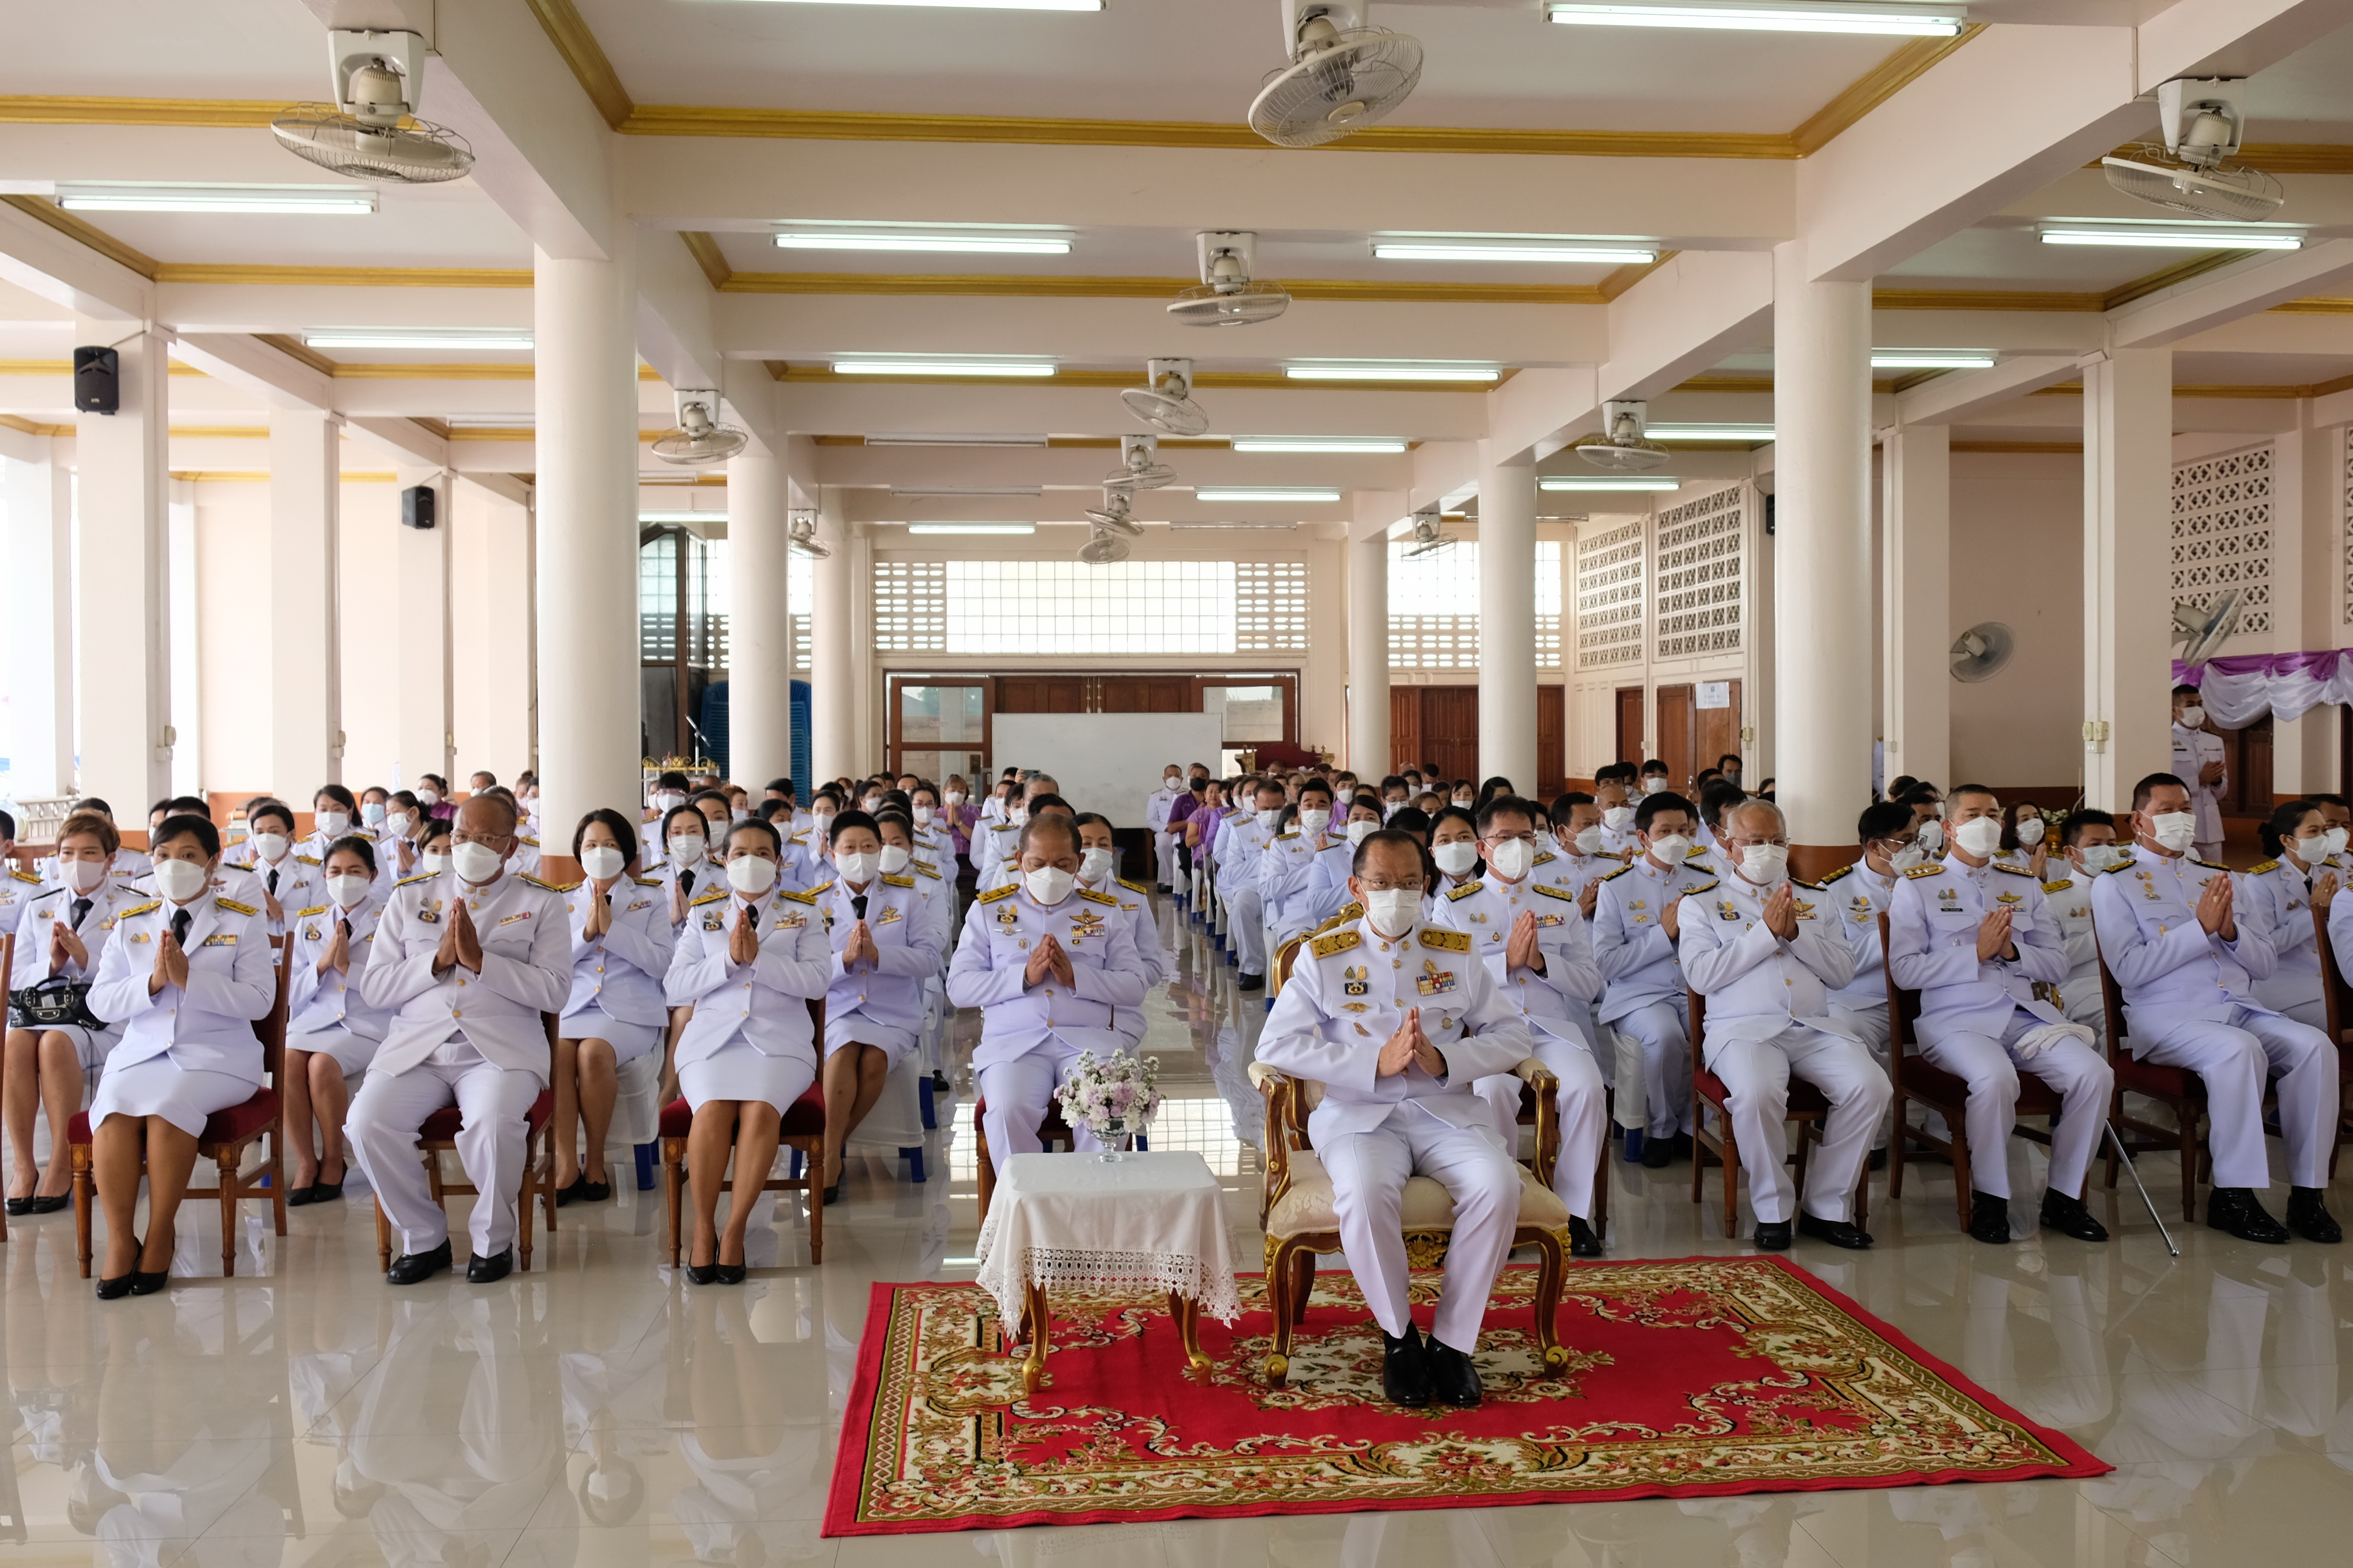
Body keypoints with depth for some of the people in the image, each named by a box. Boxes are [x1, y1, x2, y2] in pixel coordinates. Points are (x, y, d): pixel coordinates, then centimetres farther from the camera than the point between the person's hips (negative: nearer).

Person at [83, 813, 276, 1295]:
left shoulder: (244, 922, 6)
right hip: (141, 1052, 3)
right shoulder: (131, 924, 16)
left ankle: (160, 1237, -19)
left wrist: (189, 978, -16)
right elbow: (100, 1002, 8)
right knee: (114, 1109, -28)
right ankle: (120, 1241, -18)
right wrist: (152, 983, -11)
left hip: (216, 1056, -3)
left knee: (169, 1105, -32)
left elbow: (259, 1001, -5)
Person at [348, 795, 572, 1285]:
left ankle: (493, 1240, -4)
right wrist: (438, 960, -6)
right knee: (367, 1124, -23)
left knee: (494, 1125, -32)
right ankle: (424, 1239, 0)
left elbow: (554, 991, -4)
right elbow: (372, 989, 9)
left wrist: (479, 959, -12)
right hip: (415, 1046, 3)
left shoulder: (541, 903, 9)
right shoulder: (410, 897, 16)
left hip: (500, 1049, -3)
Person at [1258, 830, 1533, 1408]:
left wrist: (1446, 1061, -13)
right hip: (1359, 1112, -2)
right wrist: (1376, 1063, -15)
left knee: (1498, 1185, -27)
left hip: (1447, 1108, 2)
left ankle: (1452, 1341, -11)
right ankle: (1398, 1336, -8)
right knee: (1365, 1193, -33)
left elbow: (1512, 1035, 8)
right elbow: (1276, 1044, -6)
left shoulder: (1458, 953, 13)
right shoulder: (1323, 957, 5)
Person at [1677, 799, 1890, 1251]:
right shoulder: (1701, 903, 11)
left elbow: (1843, 972, 12)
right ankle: (1773, 1210, -13)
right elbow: (1701, 975, -5)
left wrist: (1796, 933, -3)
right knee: (1756, 1093, -35)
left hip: (1815, 1028, 4)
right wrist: (1766, 932, -7)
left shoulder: (1814, 901, 23)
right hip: (1743, 1028, -4)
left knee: (1871, 1087, -24)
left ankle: (1827, 1207, -8)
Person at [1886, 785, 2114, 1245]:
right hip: (1957, 1018, -5)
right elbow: (1905, 970, -4)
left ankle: (2063, 1197, -4)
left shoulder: (2024, 885, 22)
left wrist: (2013, 951, -4)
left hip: (2028, 1014, 5)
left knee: (2095, 1074, -21)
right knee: (1995, 1077, -35)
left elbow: (2058, 965, 16)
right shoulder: (1916, 887, 7)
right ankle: (1989, 1199, -14)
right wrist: (1977, 952, -10)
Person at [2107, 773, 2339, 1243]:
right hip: (2165, 1014, -5)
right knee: (2238, 1049, -34)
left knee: (2315, 1045, -22)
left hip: (2240, 1008, 6)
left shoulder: (2219, 877, 22)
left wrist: (2230, 930, -4)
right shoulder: (2115, 884, 4)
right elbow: (2129, 970, -9)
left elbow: (2264, 963, 18)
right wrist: (2201, 926, -12)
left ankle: (2307, 1192, -16)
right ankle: (2232, 1196, -24)